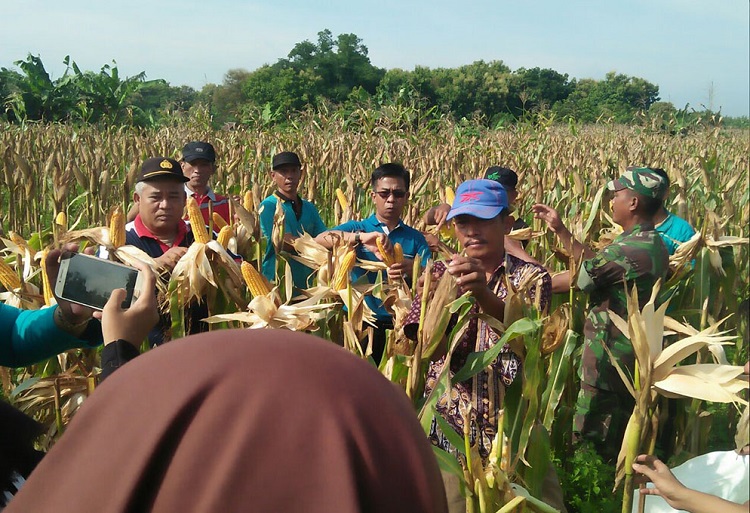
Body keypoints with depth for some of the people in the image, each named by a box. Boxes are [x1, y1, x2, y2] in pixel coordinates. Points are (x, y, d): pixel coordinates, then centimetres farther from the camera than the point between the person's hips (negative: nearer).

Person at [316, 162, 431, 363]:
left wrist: (414, 270, -25)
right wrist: (361, 237, -32)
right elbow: (320, 240, -16)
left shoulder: (415, 238, 8)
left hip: (399, 326, 2)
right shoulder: (356, 228, 3)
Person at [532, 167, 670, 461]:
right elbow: (594, 264, 8)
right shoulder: (653, 244, 5)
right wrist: (560, 231, 9)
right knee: (622, 437, 22)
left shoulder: (629, 250, -27)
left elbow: (577, 278, -22)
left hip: (609, 355, -10)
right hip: (635, 353, 10)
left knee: (592, 440, 3)